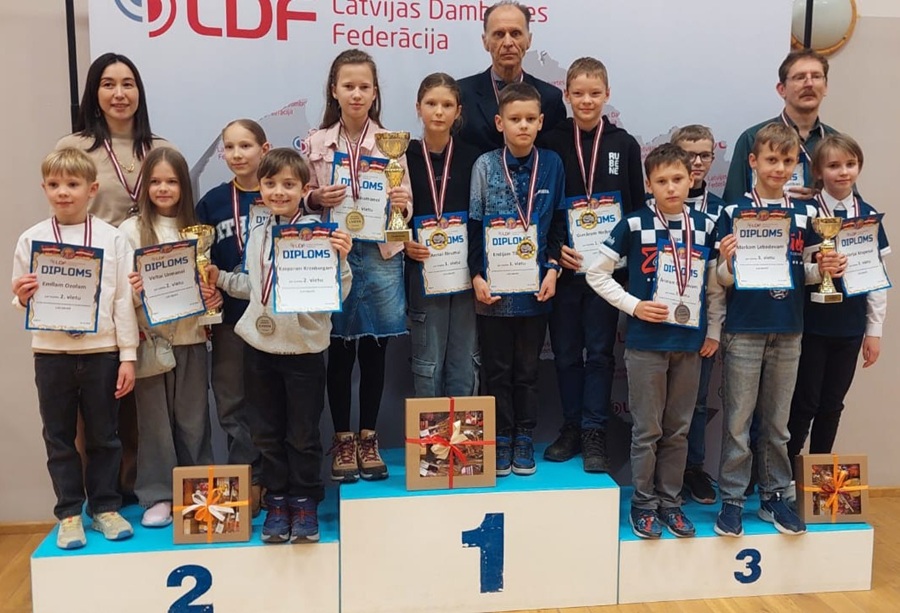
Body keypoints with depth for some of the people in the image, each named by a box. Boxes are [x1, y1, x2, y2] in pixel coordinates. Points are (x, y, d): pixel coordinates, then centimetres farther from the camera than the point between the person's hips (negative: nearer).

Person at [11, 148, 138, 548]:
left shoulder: (112, 239, -1)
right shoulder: (30, 240, 3)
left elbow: (123, 300, -1)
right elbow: (23, 301, 9)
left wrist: (128, 356, -3)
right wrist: (22, 298, -15)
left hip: (101, 352, -1)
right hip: (51, 353, 1)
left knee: (104, 436, 9)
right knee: (59, 438, 10)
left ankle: (105, 507, 24)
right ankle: (69, 514, 22)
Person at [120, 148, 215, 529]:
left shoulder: (196, 229, 8)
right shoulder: (130, 230, 0)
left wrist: (211, 299, -9)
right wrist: (132, 291, -23)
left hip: (190, 335, 2)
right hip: (148, 337, -2)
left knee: (193, 418, 8)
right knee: (154, 418, 4)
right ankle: (157, 495, 15)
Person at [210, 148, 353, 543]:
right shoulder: (257, 235, 8)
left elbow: (337, 293, -14)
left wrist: (340, 259, -29)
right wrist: (221, 279, 9)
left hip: (304, 347, -5)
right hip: (260, 345, 5)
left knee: (303, 433, 7)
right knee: (267, 432, 13)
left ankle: (305, 502, 24)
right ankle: (277, 501, 28)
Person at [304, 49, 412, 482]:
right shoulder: (315, 143, 5)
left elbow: (406, 205, 3)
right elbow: (300, 200, 6)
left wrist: (401, 204, -18)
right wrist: (316, 198, -14)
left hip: (380, 254, 0)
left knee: (374, 351, 7)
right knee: (339, 351, 6)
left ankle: (368, 439, 21)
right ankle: (342, 440, 20)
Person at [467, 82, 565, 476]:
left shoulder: (551, 165, 1)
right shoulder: (485, 166, -2)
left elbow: (557, 224, 7)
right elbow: (473, 225, -1)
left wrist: (553, 269, -3)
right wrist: (476, 276, -7)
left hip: (535, 286, 1)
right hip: (494, 286, -1)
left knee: (528, 367, 11)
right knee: (497, 368, 8)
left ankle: (524, 439, 23)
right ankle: (500, 440, 20)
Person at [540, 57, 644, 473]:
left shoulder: (624, 145, 3)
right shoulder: (551, 143, 1)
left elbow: (638, 207, 5)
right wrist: (555, 249, -10)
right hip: (563, 266, 0)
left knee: (600, 351, 4)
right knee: (566, 350, 9)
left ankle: (594, 433, 13)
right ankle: (571, 427, 22)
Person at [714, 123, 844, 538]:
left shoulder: (803, 215, 8)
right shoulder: (733, 212, -4)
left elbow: (806, 273, 13)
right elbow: (724, 279, -4)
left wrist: (823, 269, -8)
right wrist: (727, 261, -25)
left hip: (788, 330, 4)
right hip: (744, 329, -3)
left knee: (777, 420, 12)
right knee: (738, 419, 2)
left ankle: (774, 496, 24)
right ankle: (731, 499, 12)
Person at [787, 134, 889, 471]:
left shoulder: (869, 215, 3)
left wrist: (875, 330, 4)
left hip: (850, 328, 3)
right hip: (812, 325, -3)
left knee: (832, 405, 12)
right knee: (804, 403, 4)